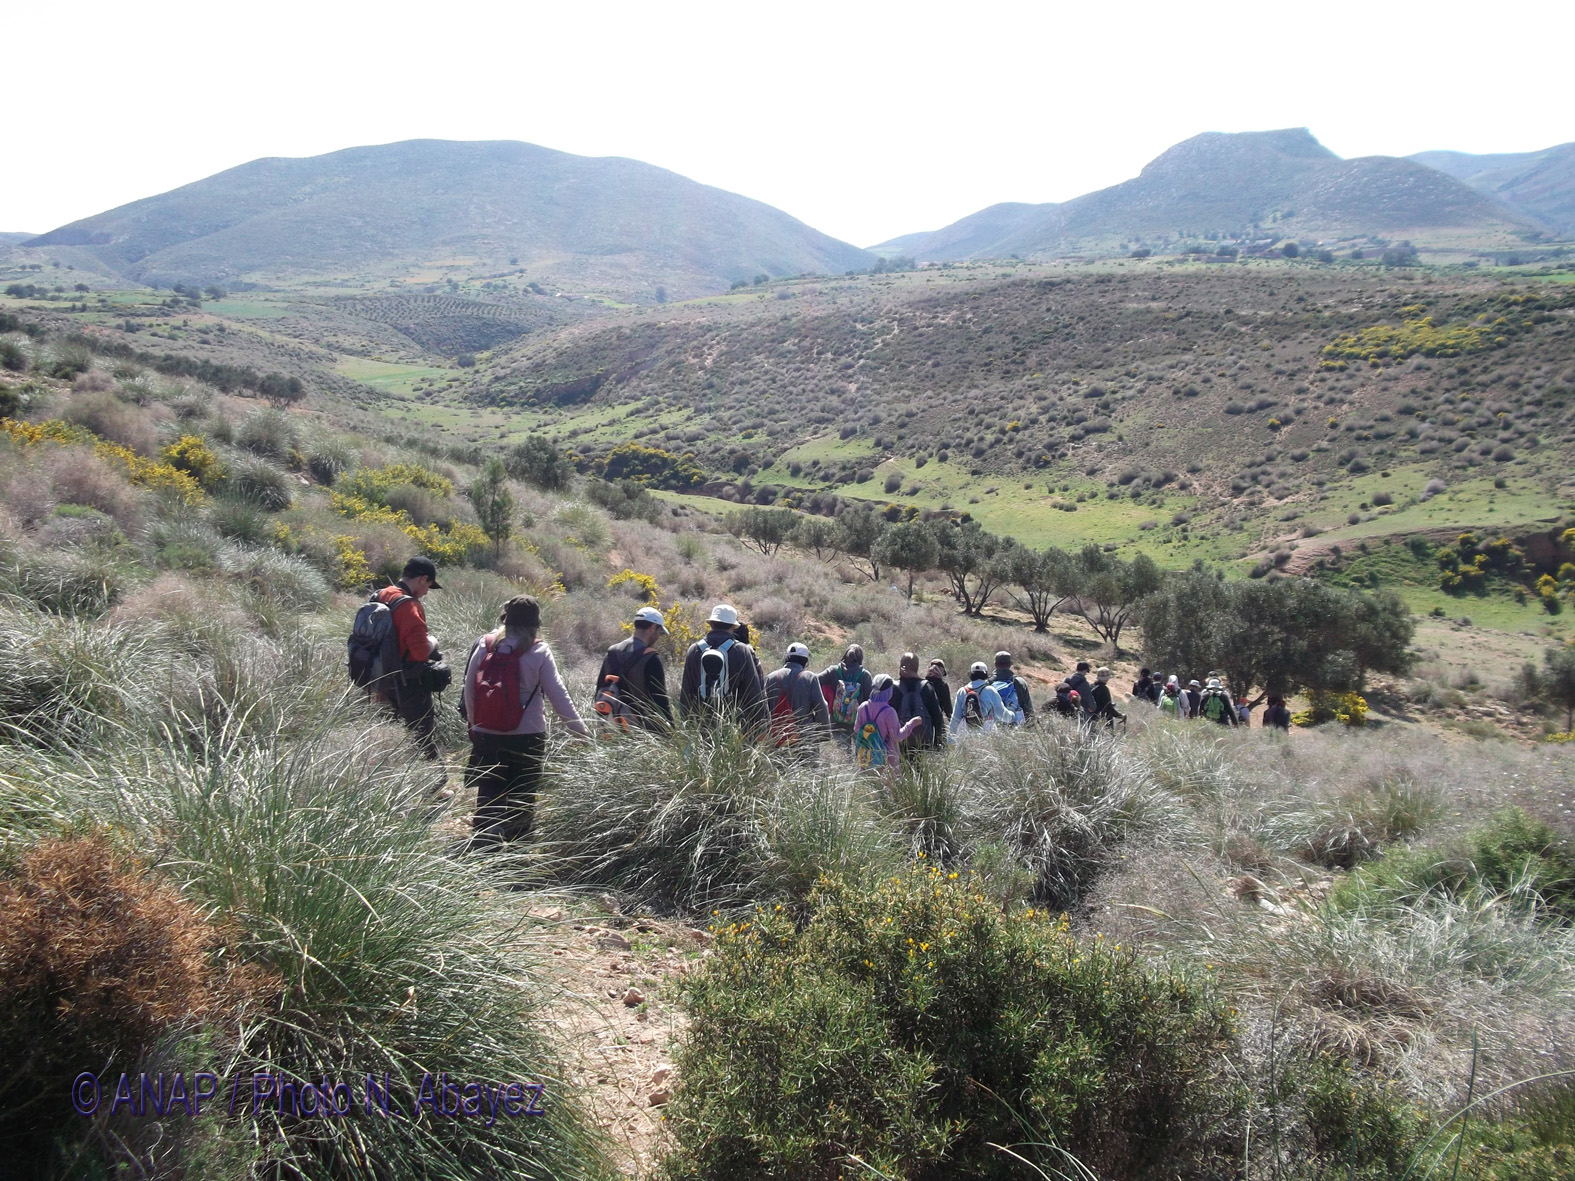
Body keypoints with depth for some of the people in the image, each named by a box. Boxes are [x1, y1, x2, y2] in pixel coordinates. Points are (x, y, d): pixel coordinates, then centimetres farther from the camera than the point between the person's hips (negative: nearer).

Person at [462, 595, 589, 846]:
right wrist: (580, 729, -3)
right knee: (522, 797, 13)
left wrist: (474, 722, 19)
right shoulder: (538, 651, -8)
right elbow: (557, 693, -9)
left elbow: (469, 687, 5)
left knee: (489, 795, 10)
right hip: (527, 735, -2)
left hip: (486, 734, 2)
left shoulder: (484, 645, 0)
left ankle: (484, 842, -3)